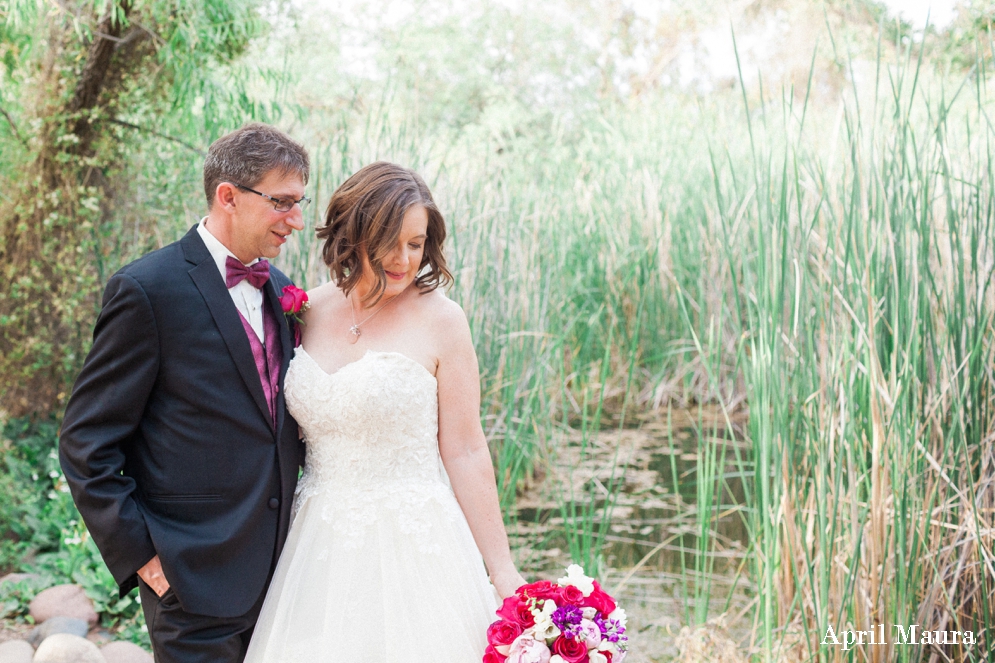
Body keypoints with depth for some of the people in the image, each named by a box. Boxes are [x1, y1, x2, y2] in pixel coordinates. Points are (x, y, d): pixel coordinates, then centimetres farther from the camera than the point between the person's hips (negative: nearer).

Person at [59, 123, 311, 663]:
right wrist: (140, 556, -13)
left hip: (279, 568, 7)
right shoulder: (148, 289, -12)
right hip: (197, 579, -6)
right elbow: (86, 444, -11)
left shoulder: (278, 289, 9)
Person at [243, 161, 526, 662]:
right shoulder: (308, 312, 3)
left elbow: (464, 452, -9)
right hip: (322, 549, 4)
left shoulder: (439, 319, -9)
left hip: (414, 544, -4)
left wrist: (502, 571, -10)